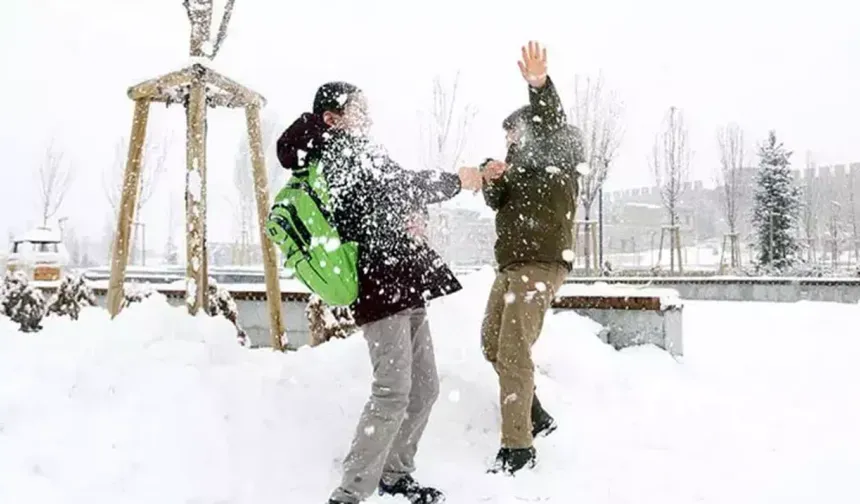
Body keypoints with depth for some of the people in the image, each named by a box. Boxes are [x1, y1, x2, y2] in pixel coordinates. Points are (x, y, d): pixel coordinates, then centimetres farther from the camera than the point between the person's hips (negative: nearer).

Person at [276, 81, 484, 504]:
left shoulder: (340, 155, 23)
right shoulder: (343, 148, -5)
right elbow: (402, 186, -12)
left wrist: (404, 214, 7)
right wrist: (457, 181, 0)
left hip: (402, 283, 10)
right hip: (383, 284, -10)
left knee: (424, 388, 13)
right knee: (393, 393, -14)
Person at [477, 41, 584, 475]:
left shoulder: (558, 155, -1)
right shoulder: (521, 163, 21)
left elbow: (551, 125, -23)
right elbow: (496, 203, 11)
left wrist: (540, 86, -42)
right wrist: (491, 180, -11)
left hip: (542, 264, -9)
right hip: (511, 264, 9)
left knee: (513, 352, -13)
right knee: (493, 344, 15)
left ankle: (518, 447, -6)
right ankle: (536, 417, 29)